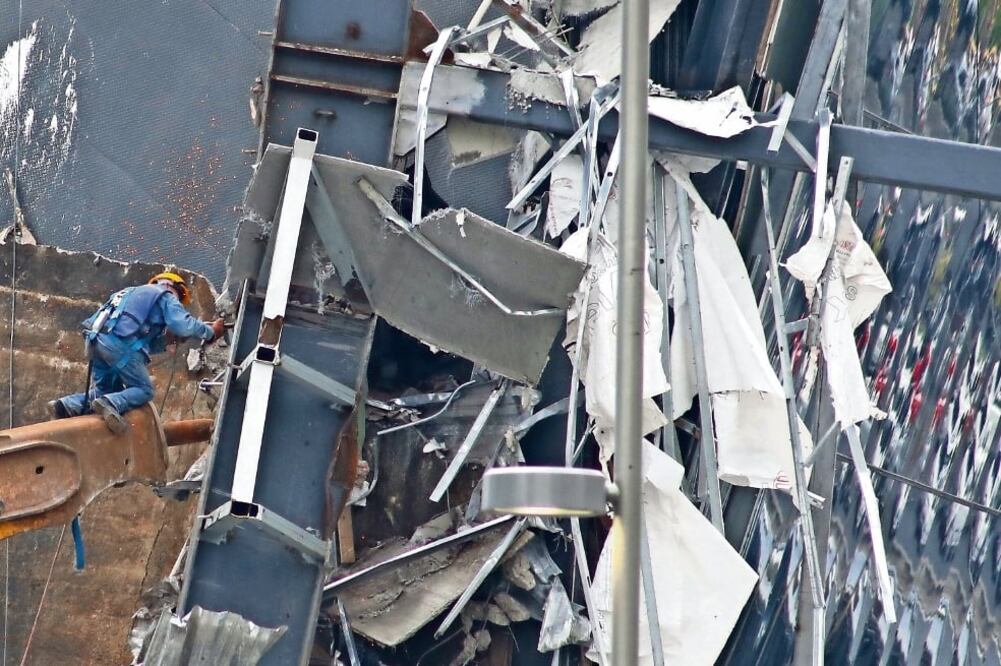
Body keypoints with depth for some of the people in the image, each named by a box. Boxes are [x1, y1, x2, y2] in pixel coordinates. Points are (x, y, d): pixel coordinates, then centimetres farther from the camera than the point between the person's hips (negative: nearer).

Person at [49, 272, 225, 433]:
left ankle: (67, 406, -1)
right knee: (144, 390, 0)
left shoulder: (135, 293, 37)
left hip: (96, 340, 8)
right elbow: (184, 325, -5)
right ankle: (109, 405, -27)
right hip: (119, 343, -8)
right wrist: (211, 332, 8)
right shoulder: (166, 296, 13)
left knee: (107, 391, 21)